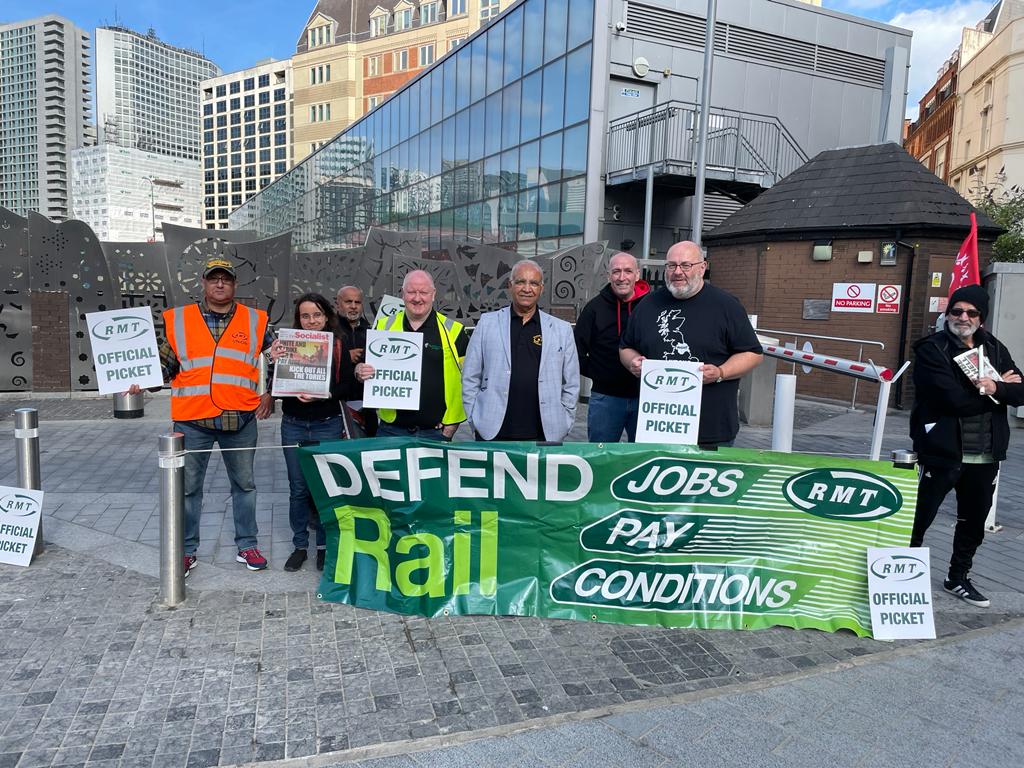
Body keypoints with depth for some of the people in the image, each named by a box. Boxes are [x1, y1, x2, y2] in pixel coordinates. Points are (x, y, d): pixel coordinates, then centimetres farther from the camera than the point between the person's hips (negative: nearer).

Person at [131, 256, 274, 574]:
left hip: (241, 418, 1)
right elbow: (165, 364, 6)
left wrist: (269, 393, 3)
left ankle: (247, 545, 26)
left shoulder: (255, 321, 4)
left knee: (244, 484, 12)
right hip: (192, 419, 0)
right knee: (188, 487, 8)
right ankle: (187, 550, 23)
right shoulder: (178, 320, 3)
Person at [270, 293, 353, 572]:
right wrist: (274, 363, -15)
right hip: (293, 425, 2)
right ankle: (300, 545, 22)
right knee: (298, 487, 9)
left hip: (327, 424, -1)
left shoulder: (338, 346, -1)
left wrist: (321, 395, -20)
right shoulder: (288, 344, 2)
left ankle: (324, 545, 19)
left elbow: (347, 384, -5)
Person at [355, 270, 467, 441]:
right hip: (391, 430, 2)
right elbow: (367, 368, 16)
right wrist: (360, 371, -8)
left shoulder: (452, 330, 1)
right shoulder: (384, 326, 8)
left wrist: (452, 424, -2)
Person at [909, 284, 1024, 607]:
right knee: (919, 519, 1)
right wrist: (996, 389, -8)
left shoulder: (994, 349, 10)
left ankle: (958, 578, 36)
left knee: (974, 523, 19)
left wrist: (995, 388, -19)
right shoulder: (932, 349, -9)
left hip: (985, 455, 6)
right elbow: (955, 399, -20)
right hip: (942, 451, -6)